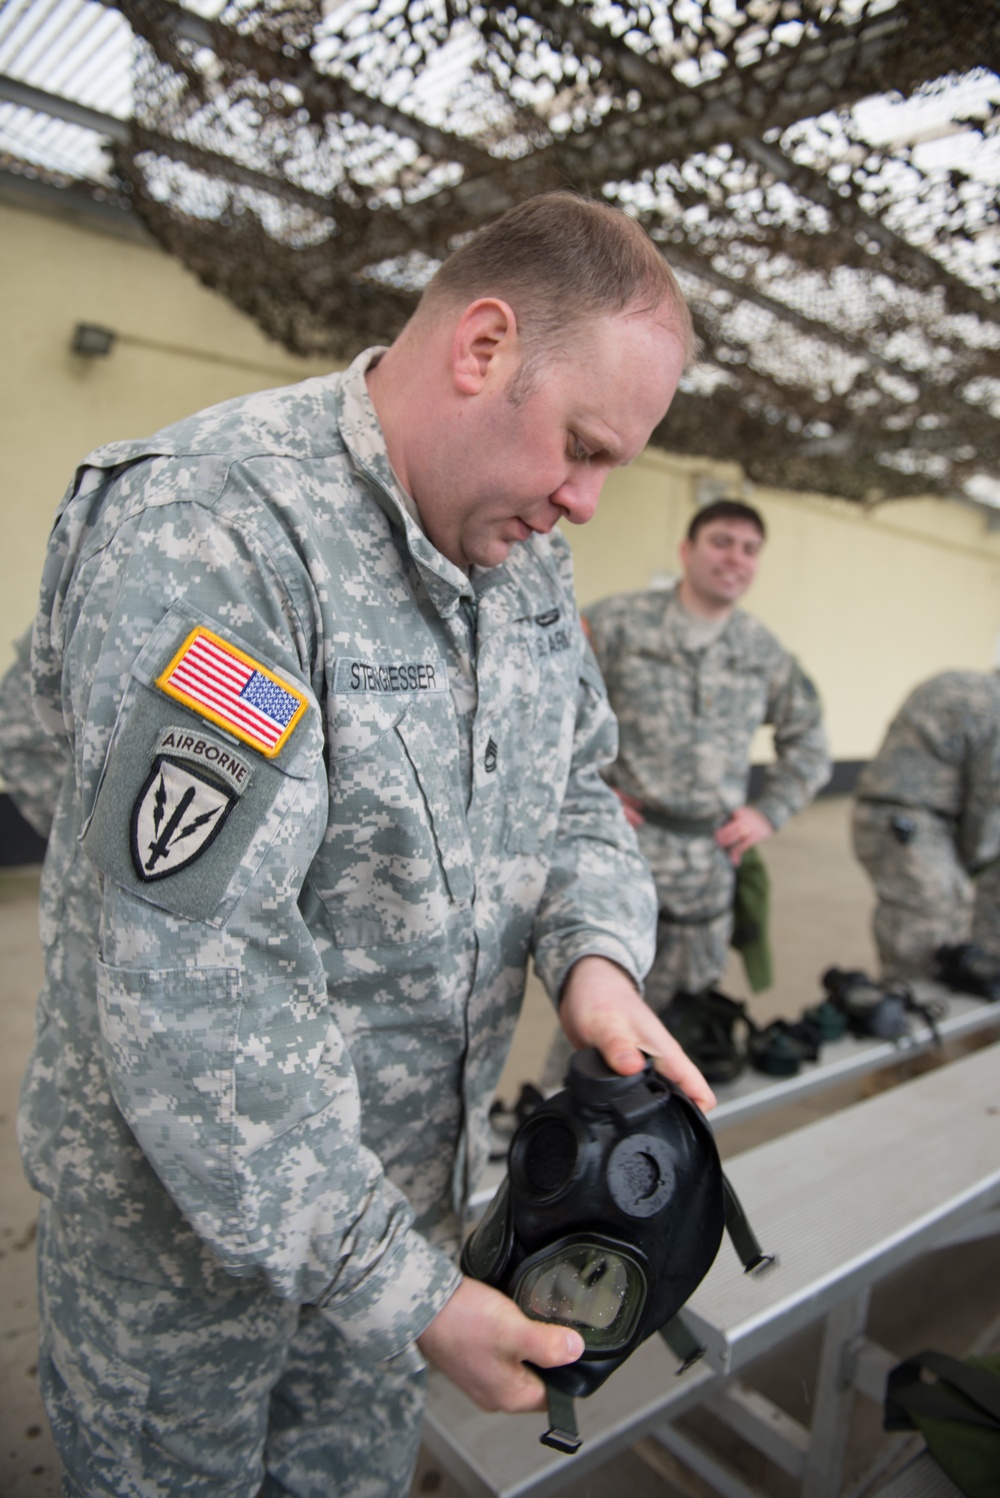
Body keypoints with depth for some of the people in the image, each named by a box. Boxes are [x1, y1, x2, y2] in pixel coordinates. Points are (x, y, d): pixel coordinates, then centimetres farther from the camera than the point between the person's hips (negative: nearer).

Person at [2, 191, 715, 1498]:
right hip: (186, 1212, -6)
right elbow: (190, 985, -31)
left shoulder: (521, 546, -1)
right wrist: (401, 1293, -24)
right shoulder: (211, 533, -28)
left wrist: (596, 948, -15)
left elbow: (573, 787, 7)